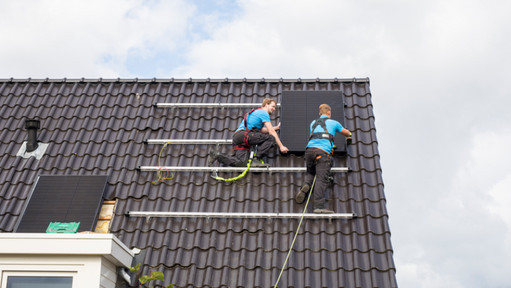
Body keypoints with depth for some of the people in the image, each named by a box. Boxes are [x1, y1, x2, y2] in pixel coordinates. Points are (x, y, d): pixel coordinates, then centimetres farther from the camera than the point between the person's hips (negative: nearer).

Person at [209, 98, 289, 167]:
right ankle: (256, 159, -18)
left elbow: (262, 130, 34)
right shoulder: (263, 112, 4)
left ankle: (218, 155, -10)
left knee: (241, 163, -11)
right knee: (271, 138, -17)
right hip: (243, 134, -9)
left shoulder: (256, 112, 34)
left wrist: (277, 127, 40)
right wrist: (281, 146, -1)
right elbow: (271, 131, -2)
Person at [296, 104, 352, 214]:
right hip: (323, 151, -4)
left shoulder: (313, 123, 28)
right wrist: (349, 136, 62)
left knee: (310, 173, 24)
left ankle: (306, 185, -7)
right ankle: (318, 206, -21)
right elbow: (347, 133, 38)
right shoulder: (333, 123, 21)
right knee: (322, 179, -11)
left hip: (310, 149, 4)